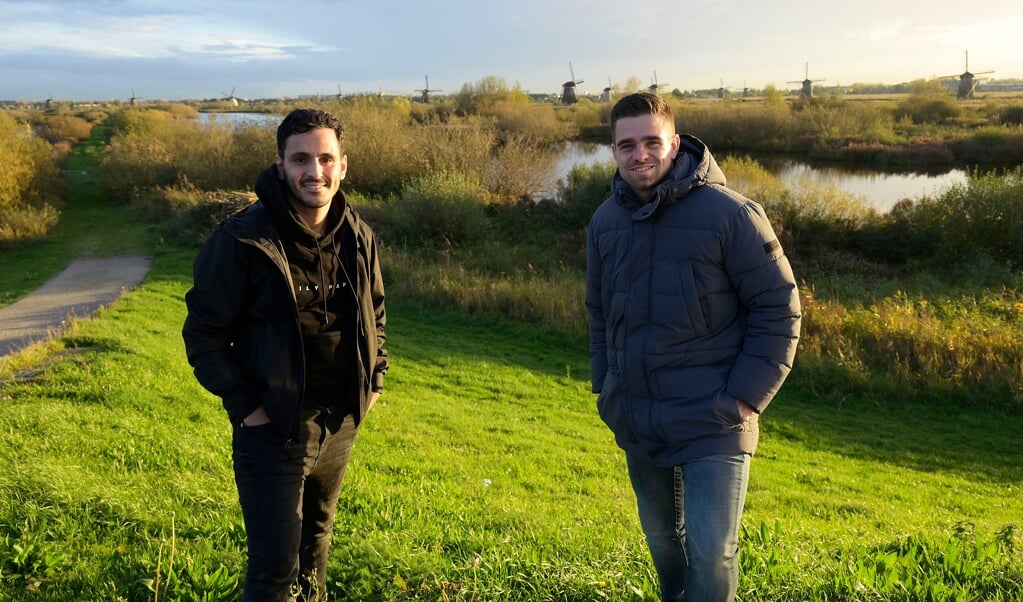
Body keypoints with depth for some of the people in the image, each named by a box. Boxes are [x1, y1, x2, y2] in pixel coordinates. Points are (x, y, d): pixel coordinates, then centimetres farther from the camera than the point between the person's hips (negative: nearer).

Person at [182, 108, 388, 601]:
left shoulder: (358, 237, 0)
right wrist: (243, 403, -14)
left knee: (316, 541, 26)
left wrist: (375, 377, 9)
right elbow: (203, 333, -11)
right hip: (273, 427, -5)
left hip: (340, 425, 6)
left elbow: (375, 313, 16)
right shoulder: (241, 240, -18)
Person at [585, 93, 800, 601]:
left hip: (712, 424, -5)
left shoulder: (729, 214, -15)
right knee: (661, 539, 19)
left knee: (712, 555, -6)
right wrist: (605, 386, 10)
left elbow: (778, 308, -10)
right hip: (636, 422, 5)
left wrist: (746, 397, -14)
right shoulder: (605, 221, 3)